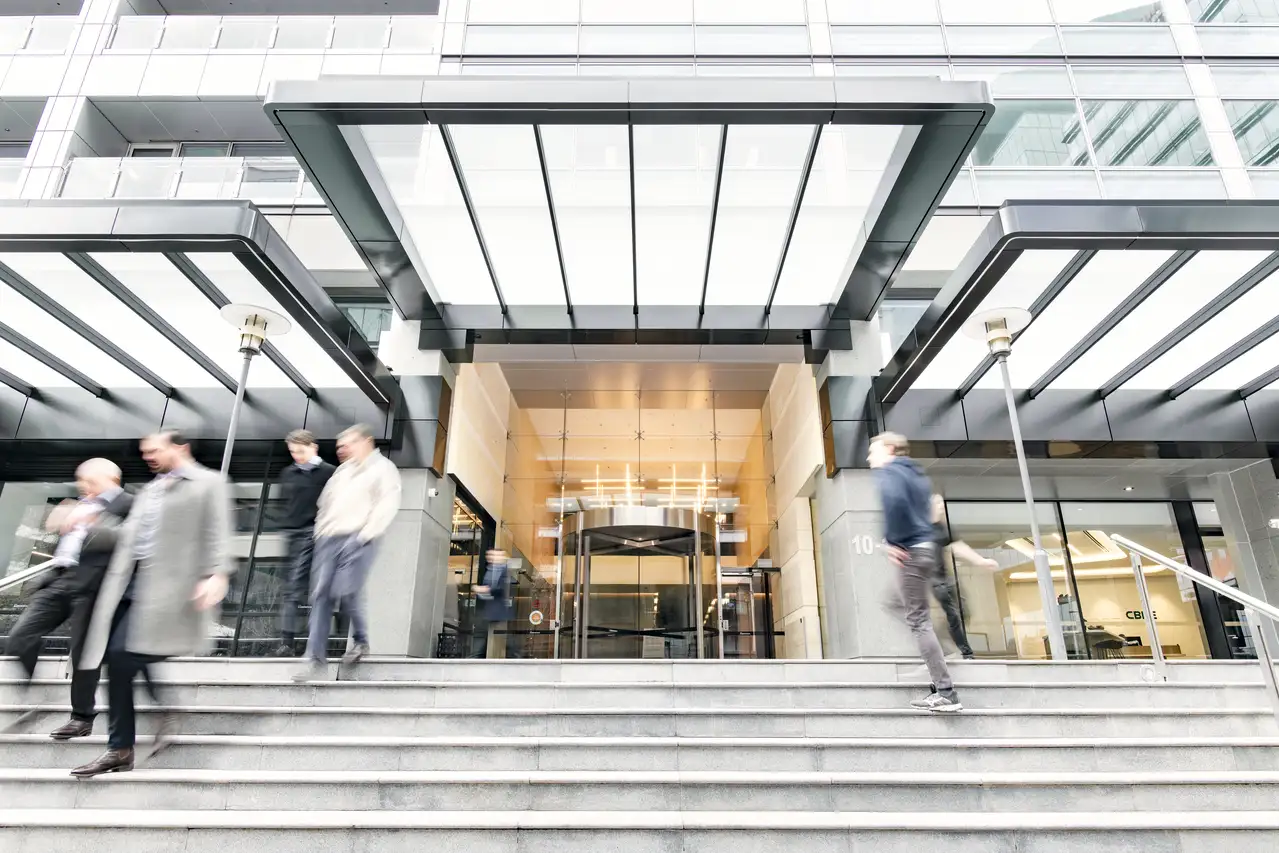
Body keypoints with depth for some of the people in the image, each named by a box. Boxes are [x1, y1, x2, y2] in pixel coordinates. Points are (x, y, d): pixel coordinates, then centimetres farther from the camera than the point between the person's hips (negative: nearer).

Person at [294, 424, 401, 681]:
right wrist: (320, 530, 12)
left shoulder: (383, 469, 1)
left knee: (345, 592, -13)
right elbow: (326, 502, 25)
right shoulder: (342, 470, 23)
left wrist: (366, 534, -16)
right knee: (321, 595, -1)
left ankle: (360, 640, 13)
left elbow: (388, 505, -10)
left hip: (356, 540, -6)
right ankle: (315, 659, 2)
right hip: (329, 539, 7)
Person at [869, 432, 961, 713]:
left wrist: (892, 540, -19)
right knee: (900, 605, 22)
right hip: (926, 548, 10)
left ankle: (946, 693, -3)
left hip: (910, 552, -10)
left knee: (918, 621, -6)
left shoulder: (888, 471, -9)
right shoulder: (916, 473, 20)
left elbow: (893, 500, -28)